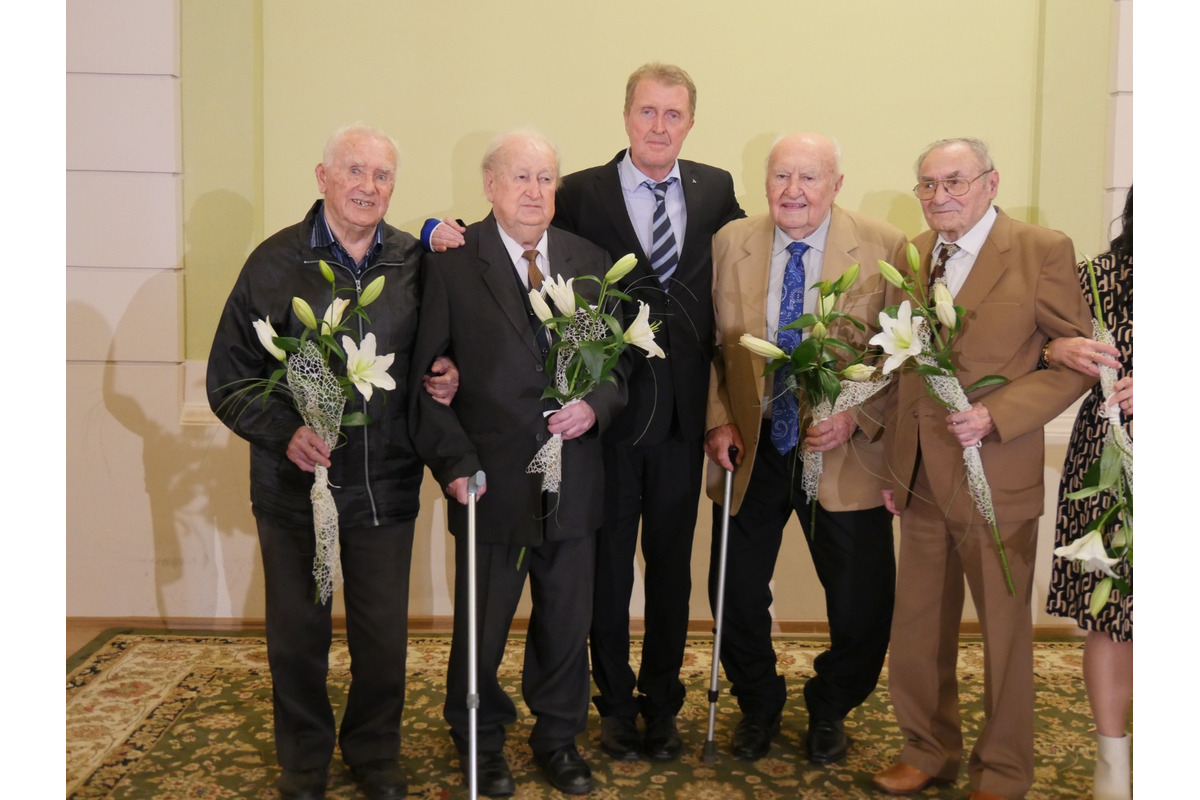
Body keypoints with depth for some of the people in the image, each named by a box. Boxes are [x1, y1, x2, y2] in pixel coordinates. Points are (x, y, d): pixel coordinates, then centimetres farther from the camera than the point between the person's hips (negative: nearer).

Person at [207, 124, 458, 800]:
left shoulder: (416, 261, 0)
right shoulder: (276, 262, -5)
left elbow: (438, 356, 11)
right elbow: (229, 376, -3)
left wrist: (448, 380, -11)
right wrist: (283, 431, -17)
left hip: (387, 485, 1)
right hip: (295, 484, -1)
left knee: (384, 635, 12)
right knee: (298, 635, 14)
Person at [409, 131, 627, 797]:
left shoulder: (590, 262, 7)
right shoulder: (451, 261, -5)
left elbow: (618, 360, 11)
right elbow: (425, 374, -7)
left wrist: (595, 405, -9)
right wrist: (454, 461, -14)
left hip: (571, 481, 3)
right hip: (490, 480, -3)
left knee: (567, 620, 15)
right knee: (482, 622, 13)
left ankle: (558, 737, 37)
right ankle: (481, 741, 37)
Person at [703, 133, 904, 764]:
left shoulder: (884, 249, -6)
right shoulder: (730, 244, 1)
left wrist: (856, 418, -16)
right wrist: (716, 421, -3)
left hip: (843, 454, -1)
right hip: (751, 451, 2)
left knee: (862, 605, 5)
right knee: (735, 593, 10)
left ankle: (828, 710, 35)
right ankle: (758, 706, 38)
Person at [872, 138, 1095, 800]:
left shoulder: (1043, 251, -7)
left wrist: (995, 416, -20)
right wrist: (893, 462, 10)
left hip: (997, 478, -5)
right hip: (920, 478, 5)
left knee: (1004, 629, 10)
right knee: (918, 628, 14)